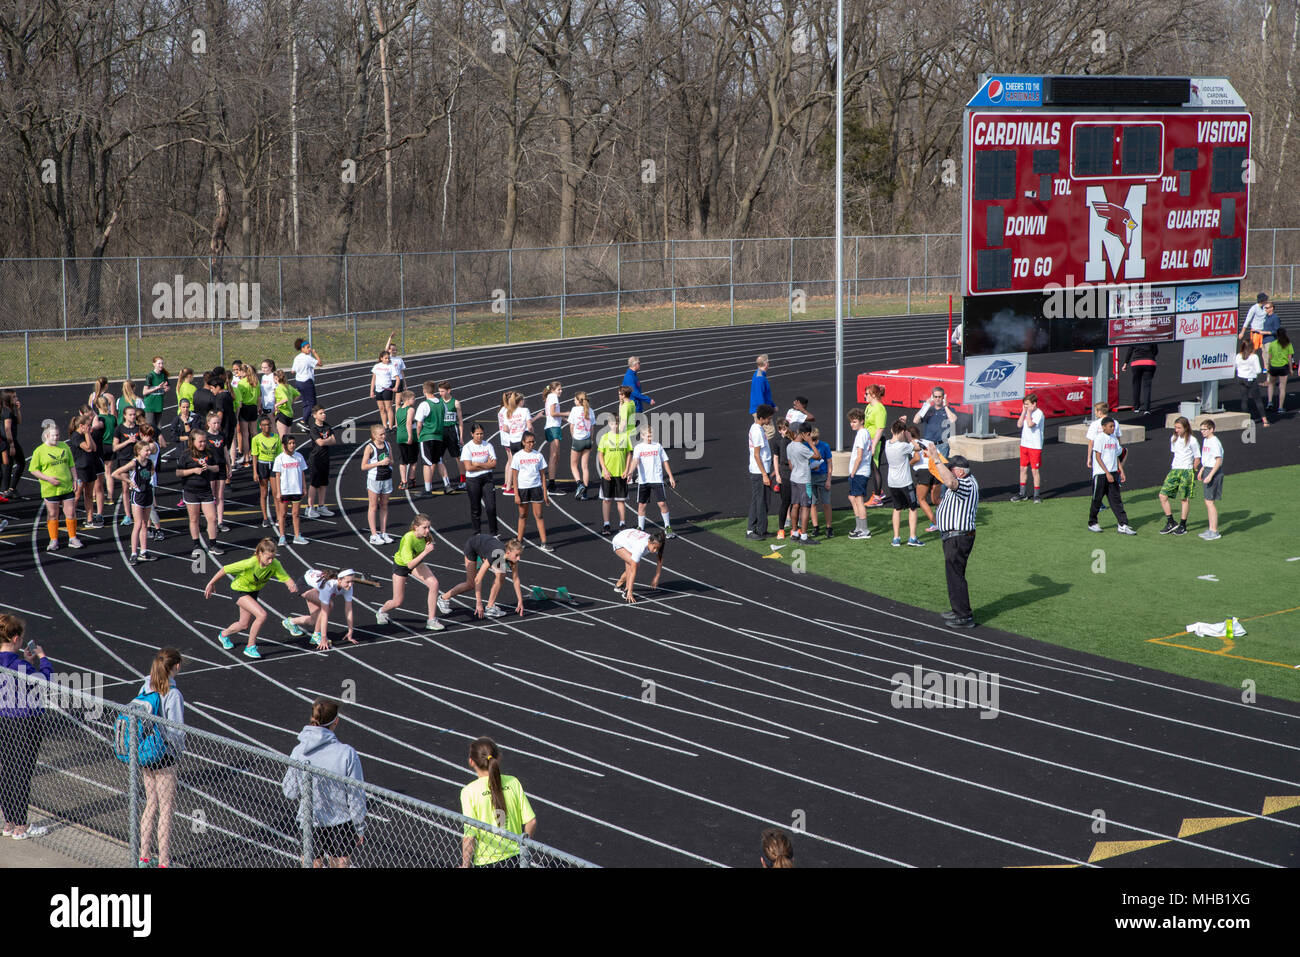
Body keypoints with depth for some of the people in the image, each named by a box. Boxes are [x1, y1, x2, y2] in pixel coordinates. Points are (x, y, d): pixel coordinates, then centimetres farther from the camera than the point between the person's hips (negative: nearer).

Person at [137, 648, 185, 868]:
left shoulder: (145, 688, 1)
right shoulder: (173, 695, -19)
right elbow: (176, 731, -19)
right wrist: (179, 748, 0)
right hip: (164, 759, -7)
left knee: (151, 805, 18)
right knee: (166, 810, 3)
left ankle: (144, 857, 25)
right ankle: (164, 862, 9)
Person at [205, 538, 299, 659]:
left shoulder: (274, 564, -25)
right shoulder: (249, 564, -37)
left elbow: (286, 578, -28)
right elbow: (225, 569, -25)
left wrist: (293, 585, -52)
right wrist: (211, 584, -14)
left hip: (253, 591, 6)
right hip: (239, 590, -6)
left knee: (244, 625, 20)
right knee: (262, 615, -25)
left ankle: (224, 635, 52)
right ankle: (250, 647, -7)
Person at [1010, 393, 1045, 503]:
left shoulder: (1039, 413, -13)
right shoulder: (1026, 412, 9)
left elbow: (1030, 424, -26)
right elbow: (1019, 425, 0)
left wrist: (1029, 412, -15)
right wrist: (1024, 412, -3)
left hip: (1035, 446, -7)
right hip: (1024, 444, 7)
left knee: (1035, 470, -3)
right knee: (1023, 468, 12)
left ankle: (1037, 495, 5)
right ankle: (1022, 494, 22)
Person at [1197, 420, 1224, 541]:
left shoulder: (1215, 442, -18)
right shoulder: (1205, 440, 12)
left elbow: (1218, 461, -21)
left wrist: (1210, 475, -24)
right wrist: (1201, 471, 26)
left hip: (1214, 472, -10)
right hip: (1207, 470, 10)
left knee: (1210, 502, -8)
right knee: (1208, 502, 13)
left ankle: (1215, 531, -4)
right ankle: (1211, 529, 21)